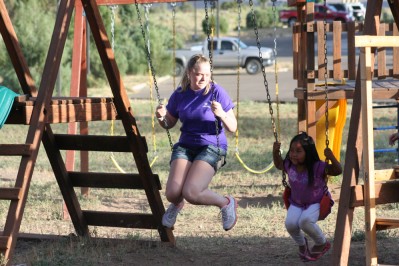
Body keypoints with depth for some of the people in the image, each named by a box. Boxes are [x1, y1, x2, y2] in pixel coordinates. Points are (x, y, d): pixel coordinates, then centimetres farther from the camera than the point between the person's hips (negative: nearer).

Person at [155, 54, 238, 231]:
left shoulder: (217, 92, -9)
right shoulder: (180, 94, 2)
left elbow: (232, 127, -8)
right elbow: (169, 124, 15)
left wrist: (221, 114, -28)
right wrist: (162, 117, -8)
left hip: (212, 147, -4)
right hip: (185, 146, 4)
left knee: (191, 193, -26)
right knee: (172, 193, -18)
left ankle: (226, 203, 3)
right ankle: (176, 204, 22)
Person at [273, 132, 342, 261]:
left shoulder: (317, 167, -21)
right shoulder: (289, 166, -6)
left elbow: (337, 171, -24)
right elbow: (278, 164, 17)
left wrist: (332, 158, -40)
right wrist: (275, 152, 0)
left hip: (315, 203, -4)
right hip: (296, 203, 4)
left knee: (305, 221, -35)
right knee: (290, 223, -26)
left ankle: (322, 243, -2)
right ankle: (301, 244, 12)